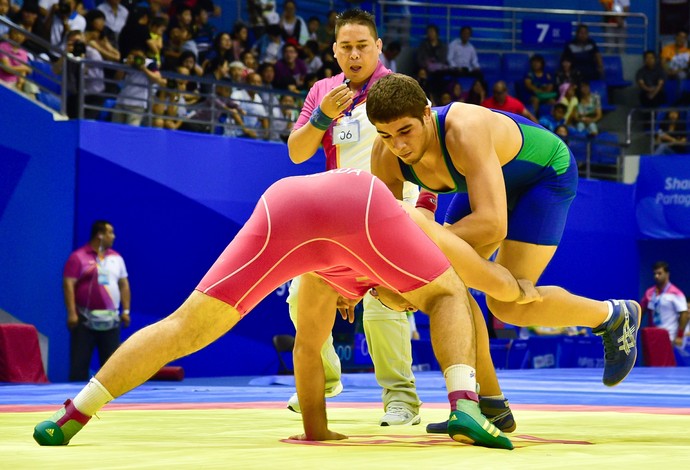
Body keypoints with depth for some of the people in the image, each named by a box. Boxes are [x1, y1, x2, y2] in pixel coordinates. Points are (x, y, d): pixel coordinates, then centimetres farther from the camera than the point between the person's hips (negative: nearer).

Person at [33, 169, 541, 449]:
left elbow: (307, 347, 49)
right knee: (448, 297, 20)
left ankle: (71, 416, 8)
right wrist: (522, 289, 64)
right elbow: (494, 280, 43)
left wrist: (316, 428, 54)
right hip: (361, 197, -3)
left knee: (185, 327, 9)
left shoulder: (325, 279, 46)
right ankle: (465, 406, -3)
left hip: (283, 200, 3)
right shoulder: (417, 222, 41)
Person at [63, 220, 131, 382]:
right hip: (85, 320, -5)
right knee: (80, 361, -3)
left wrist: (126, 310, 9)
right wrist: (71, 313, -17)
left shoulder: (116, 258, 14)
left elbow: (124, 284, 17)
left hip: (111, 320, 5)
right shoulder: (78, 257, -4)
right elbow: (68, 285, -10)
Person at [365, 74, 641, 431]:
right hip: (493, 179, 7)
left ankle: (615, 316, 8)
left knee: (508, 304, -18)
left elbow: (493, 224, -50)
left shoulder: (465, 132, -42)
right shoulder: (385, 155, -21)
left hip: (547, 174, -7)